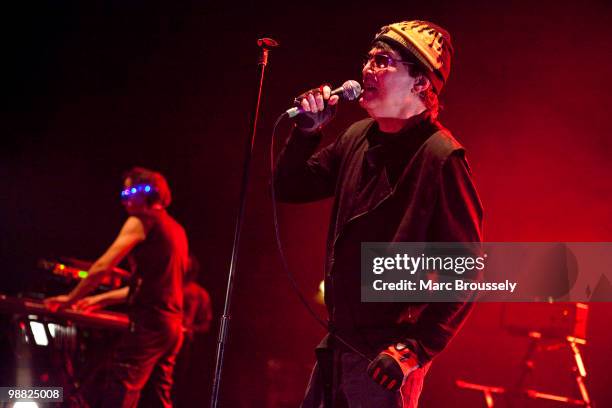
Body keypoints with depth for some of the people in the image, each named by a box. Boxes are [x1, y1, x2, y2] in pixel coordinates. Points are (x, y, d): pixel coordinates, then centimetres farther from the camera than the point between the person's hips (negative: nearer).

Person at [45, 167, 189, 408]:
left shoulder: (142, 221, -4)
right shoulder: (176, 230, 21)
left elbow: (103, 267, -10)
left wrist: (71, 299, 3)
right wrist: (100, 300, 26)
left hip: (149, 323, -9)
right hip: (172, 325, 9)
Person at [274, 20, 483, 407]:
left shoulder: (440, 157, -16)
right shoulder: (359, 137, 7)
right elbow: (289, 187, 18)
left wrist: (416, 349, -23)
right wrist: (307, 130, 0)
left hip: (385, 357, -7)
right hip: (338, 345, 7)